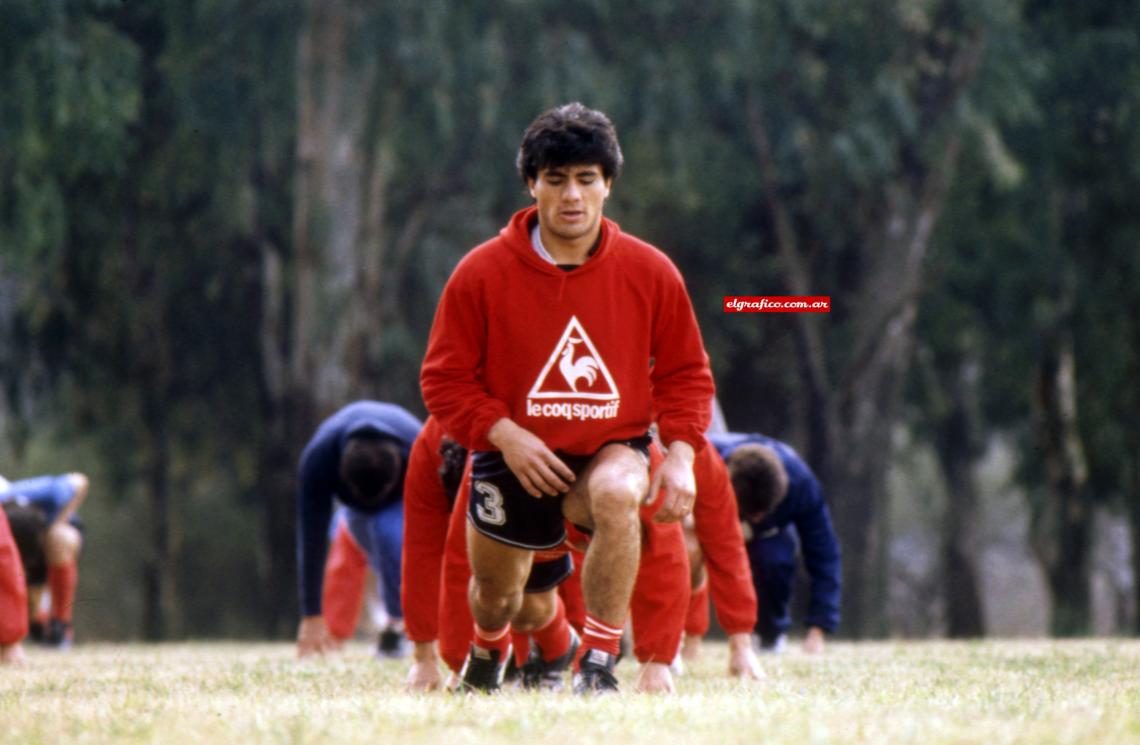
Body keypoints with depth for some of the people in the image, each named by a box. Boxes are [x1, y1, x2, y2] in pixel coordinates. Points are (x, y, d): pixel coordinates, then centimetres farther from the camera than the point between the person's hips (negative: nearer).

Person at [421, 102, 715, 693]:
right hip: (514, 457, 1)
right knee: (497, 597, 15)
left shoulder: (650, 272, -6)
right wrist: (502, 434, -19)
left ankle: (598, 662, -31)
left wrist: (681, 453, -12)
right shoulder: (482, 273, -8)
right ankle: (489, 647, 57)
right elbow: (445, 379, -4)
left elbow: (685, 373, 3)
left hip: (611, 449, -1)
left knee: (618, 495, -38)